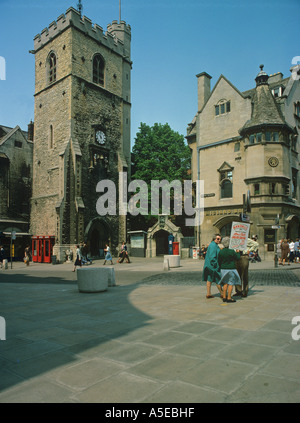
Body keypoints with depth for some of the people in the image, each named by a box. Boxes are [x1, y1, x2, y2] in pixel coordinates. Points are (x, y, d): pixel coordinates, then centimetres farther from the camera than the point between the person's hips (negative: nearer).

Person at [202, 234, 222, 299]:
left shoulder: (215, 245, 16)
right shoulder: (213, 245, -17)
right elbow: (212, 257, -23)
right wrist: (216, 265, -20)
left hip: (209, 265, 10)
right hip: (213, 265, -10)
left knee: (209, 279, 9)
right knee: (218, 279, 0)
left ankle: (208, 294, 14)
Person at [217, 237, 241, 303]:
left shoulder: (220, 252, -2)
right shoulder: (232, 251, -15)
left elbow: (219, 261, 6)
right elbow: (238, 258, 0)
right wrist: (237, 252, 16)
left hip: (223, 269, 5)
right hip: (231, 269, -5)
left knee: (225, 283, 15)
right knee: (231, 283, 3)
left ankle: (224, 297, 18)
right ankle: (229, 298, 2)